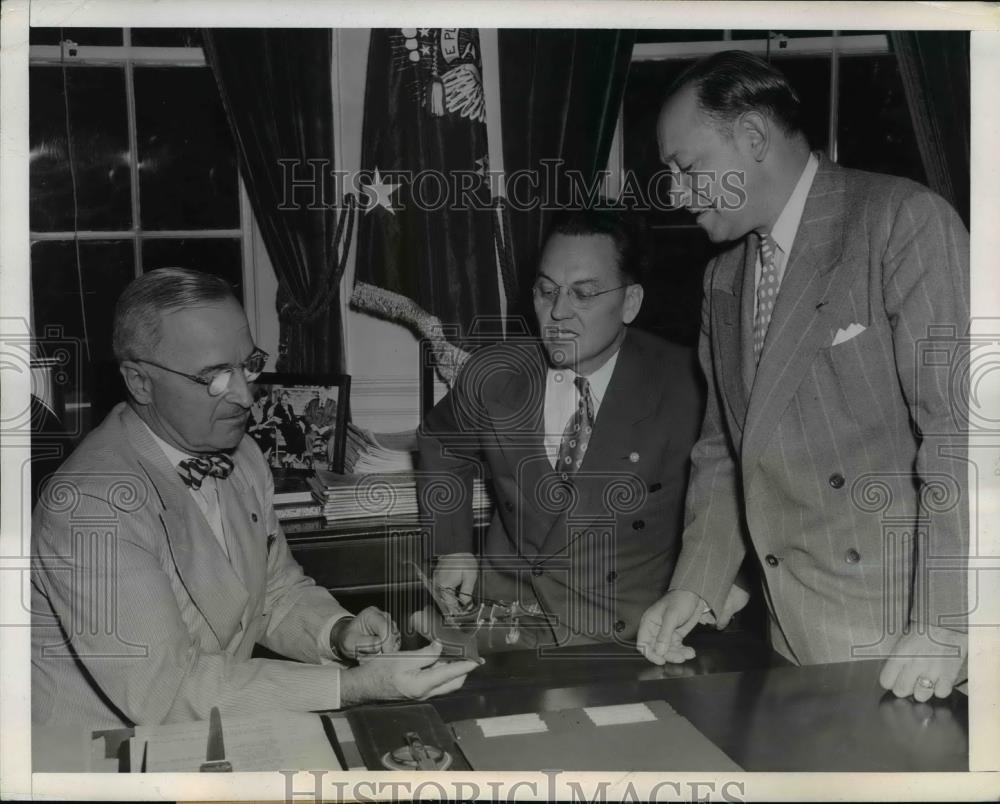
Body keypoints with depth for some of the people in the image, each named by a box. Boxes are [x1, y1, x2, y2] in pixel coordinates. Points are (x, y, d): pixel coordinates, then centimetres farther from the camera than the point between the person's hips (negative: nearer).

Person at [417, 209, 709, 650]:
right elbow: (442, 443, 20)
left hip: (623, 638, -2)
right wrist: (453, 547, 11)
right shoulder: (492, 374, 0)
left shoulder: (684, 385, -11)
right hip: (504, 613, 3)